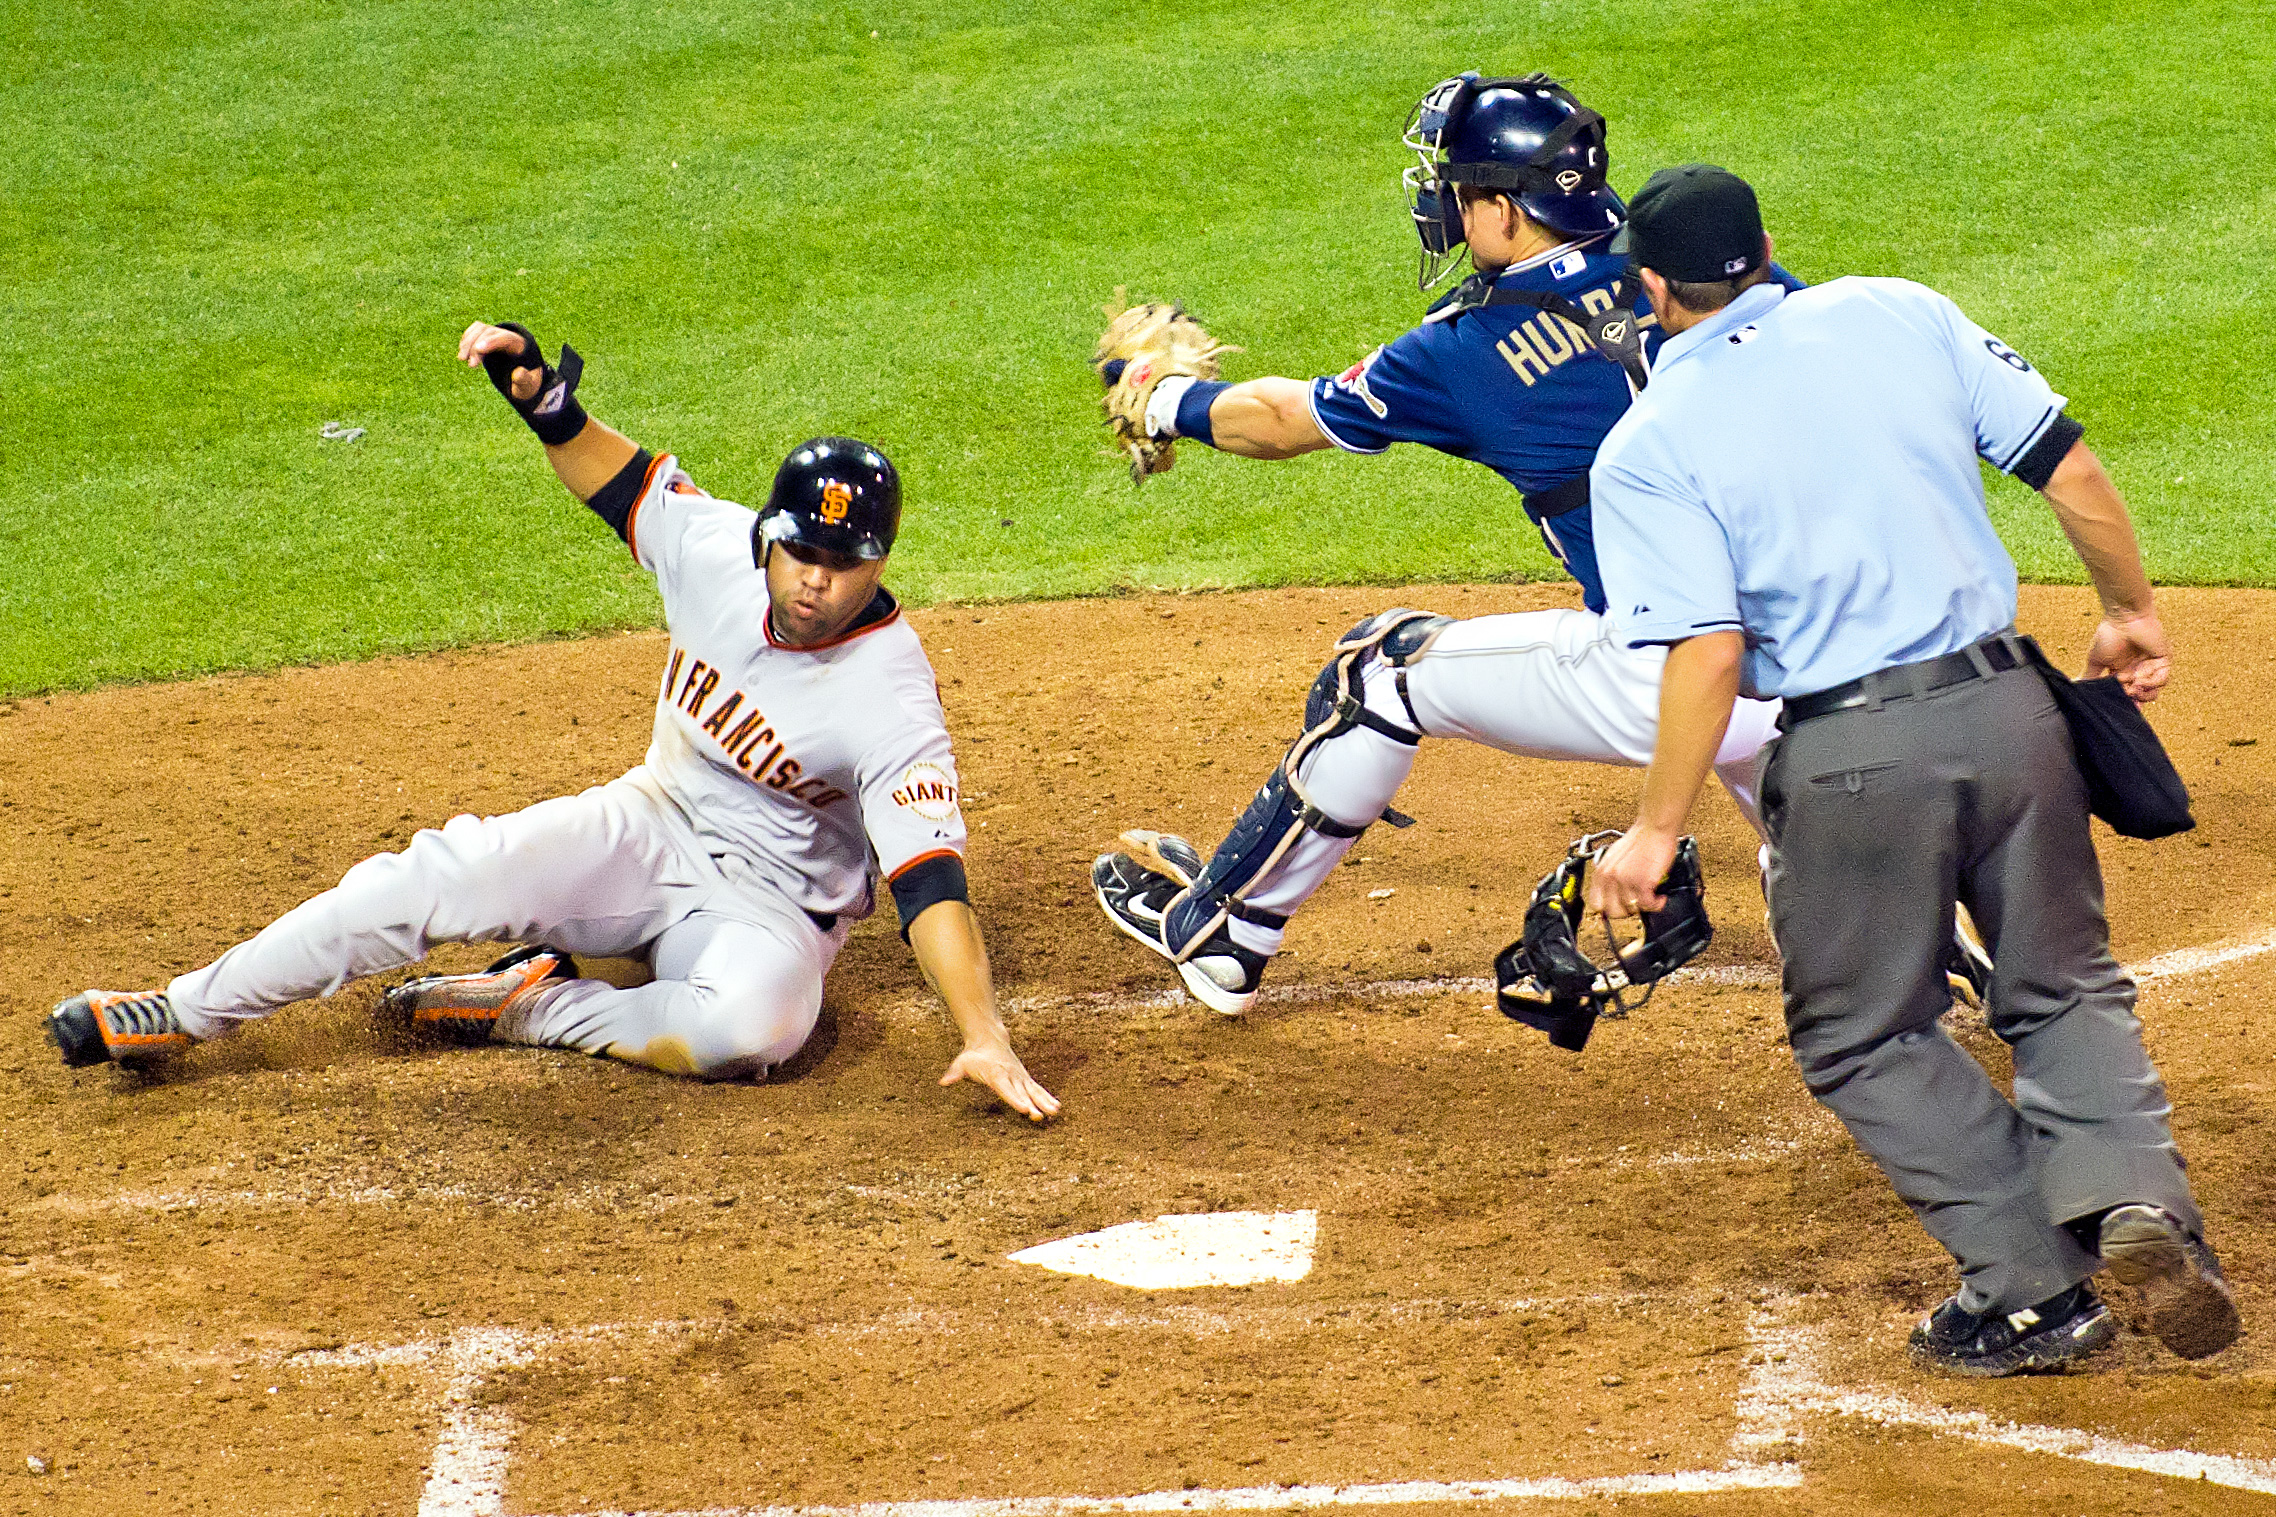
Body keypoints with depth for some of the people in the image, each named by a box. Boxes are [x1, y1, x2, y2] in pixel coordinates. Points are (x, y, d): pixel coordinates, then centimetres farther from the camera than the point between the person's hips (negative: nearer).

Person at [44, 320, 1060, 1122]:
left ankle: (537, 1009, -16)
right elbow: (624, 479, 8)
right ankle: (184, 1012, -11)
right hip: (654, 823, 5)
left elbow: (929, 873, -32)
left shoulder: (890, 697, -26)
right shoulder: (718, 547, -11)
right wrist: (547, 403, -12)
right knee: (439, 875, -19)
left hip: (768, 904, -4)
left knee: (749, 1027, -40)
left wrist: (983, 1037, -41)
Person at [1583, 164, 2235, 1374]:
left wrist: (1656, 831, -7)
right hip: (2006, 704, 4)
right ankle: (2128, 1192, -6)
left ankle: (2035, 1286, 9)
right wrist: (2132, 612, 19)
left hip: (1851, 754, -4)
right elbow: (2071, 469, 5)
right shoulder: (1898, 315, 6)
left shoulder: (1645, 450, -5)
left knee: (1863, 1036, 15)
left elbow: (1709, 651, -14)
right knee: (2065, 989, 20)